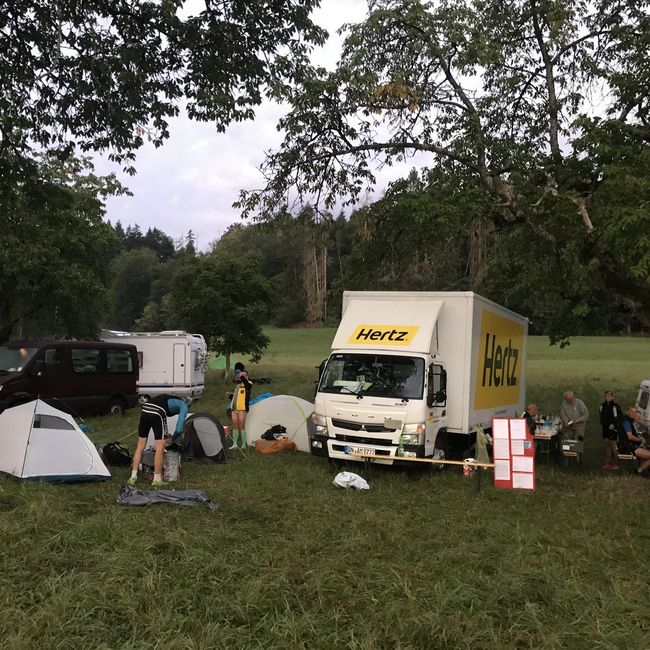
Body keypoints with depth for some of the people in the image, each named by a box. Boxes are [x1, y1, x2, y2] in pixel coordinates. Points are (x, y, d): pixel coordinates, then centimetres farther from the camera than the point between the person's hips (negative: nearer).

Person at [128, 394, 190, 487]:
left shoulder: (171, 399, 36)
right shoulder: (184, 406, 17)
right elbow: (179, 428, 7)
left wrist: (165, 433, 35)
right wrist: (173, 439, 24)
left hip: (144, 411, 7)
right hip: (157, 414, -7)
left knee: (140, 446, 14)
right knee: (160, 449, 4)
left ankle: (133, 477, 17)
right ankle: (157, 480, 9)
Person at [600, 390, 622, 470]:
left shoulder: (616, 406, -13)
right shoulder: (603, 406, 7)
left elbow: (620, 417, -10)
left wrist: (614, 424, -17)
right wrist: (602, 424, 12)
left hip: (613, 428, -6)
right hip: (605, 428, 7)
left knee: (613, 445, -2)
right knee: (606, 445, 11)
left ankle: (615, 464, 7)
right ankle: (607, 463, 19)